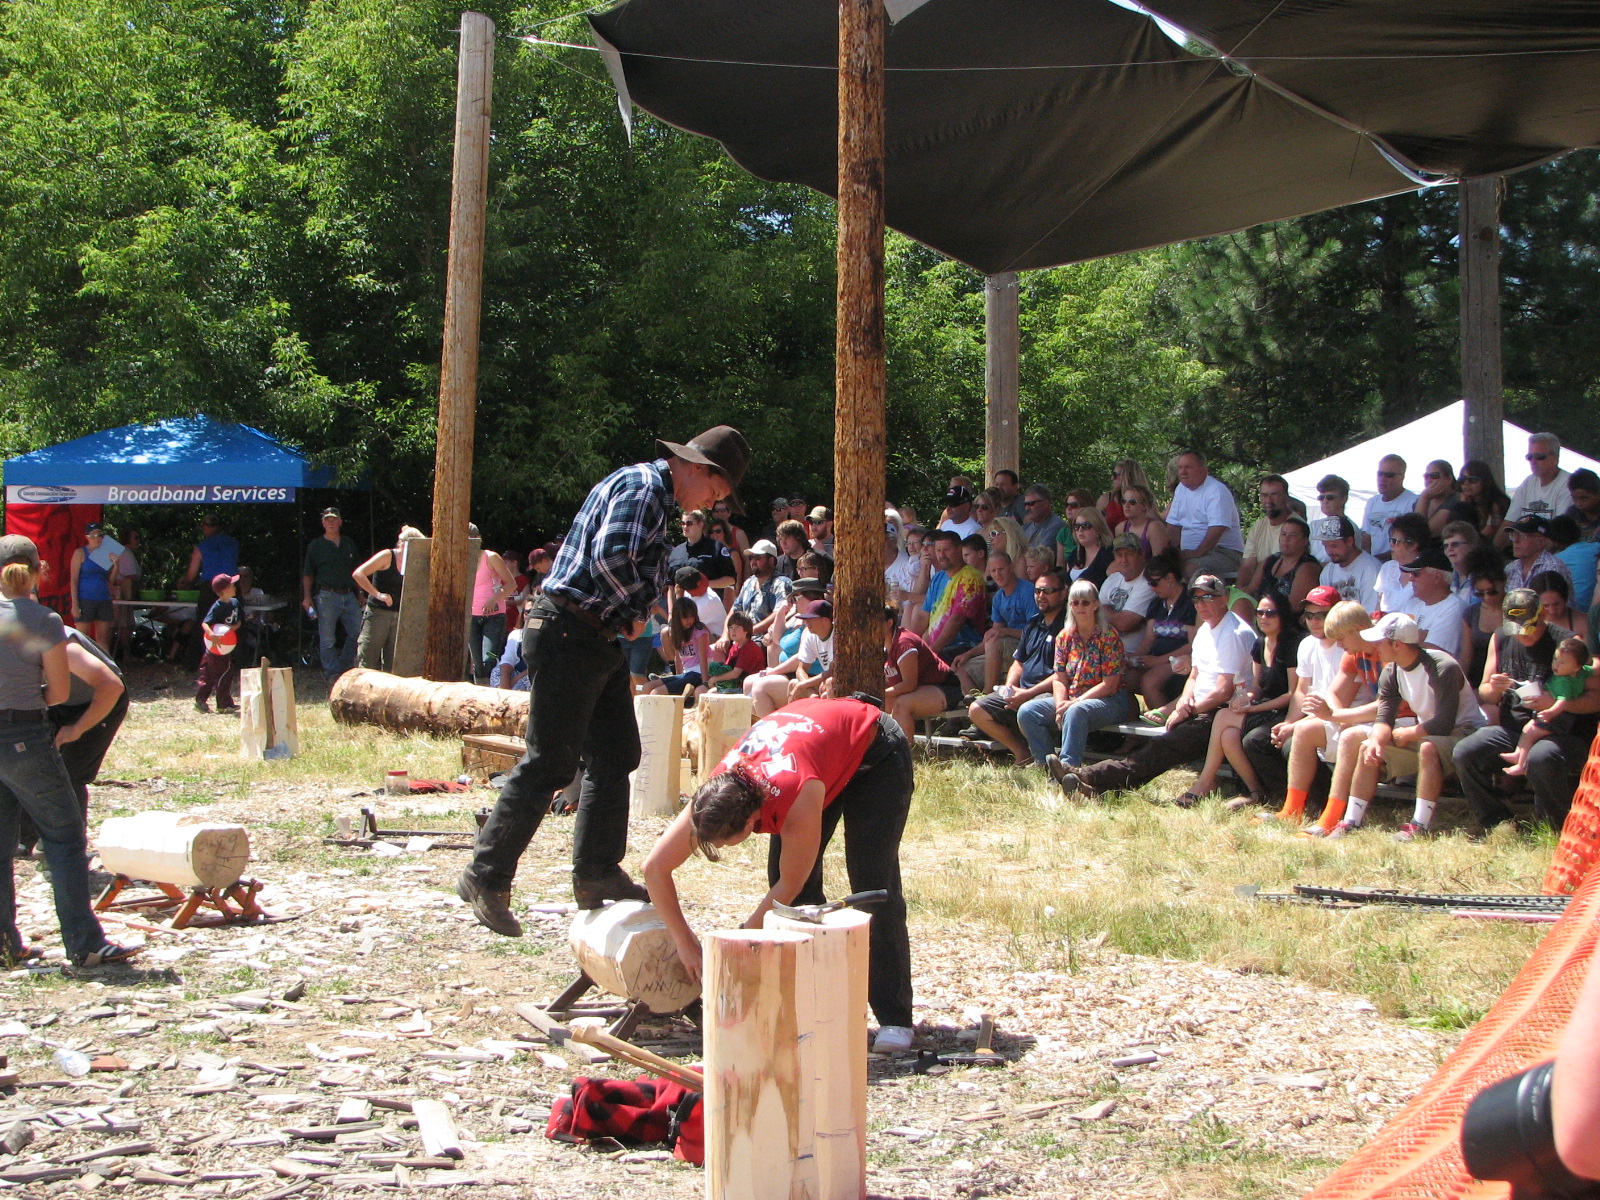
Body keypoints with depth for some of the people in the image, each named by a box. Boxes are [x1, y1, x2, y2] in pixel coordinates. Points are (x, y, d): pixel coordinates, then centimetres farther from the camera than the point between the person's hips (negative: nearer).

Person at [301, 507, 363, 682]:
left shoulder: (349, 544, 16)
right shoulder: (316, 546, 5)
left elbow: (357, 572, 20)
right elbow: (308, 575, 5)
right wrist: (307, 597, -5)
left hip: (349, 595, 4)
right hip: (327, 596, -3)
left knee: (357, 632, 0)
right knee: (327, 639, -2)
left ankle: (344, 665, 14)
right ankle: (332, 672, 5)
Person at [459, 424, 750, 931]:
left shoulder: (654, 494, 22)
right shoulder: (642, 484, -12)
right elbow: (610, 558, -24)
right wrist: (633, 614, -9)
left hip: (600, 641, 11)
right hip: (569, 635, -11)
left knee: (615, 758, 12)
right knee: (549, 764, -8)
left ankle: (598, 874, 20)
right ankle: (486, 878, -3)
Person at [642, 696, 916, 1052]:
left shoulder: (798, 800, -42)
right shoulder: (713, 798, -25)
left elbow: (789, 887, -27)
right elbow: (654, 868, -17)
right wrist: (685, 945, -18)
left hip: (876, 750, -6)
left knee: (872, 883, -17)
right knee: (791, 879, -8)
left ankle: (895, 1019, -13)